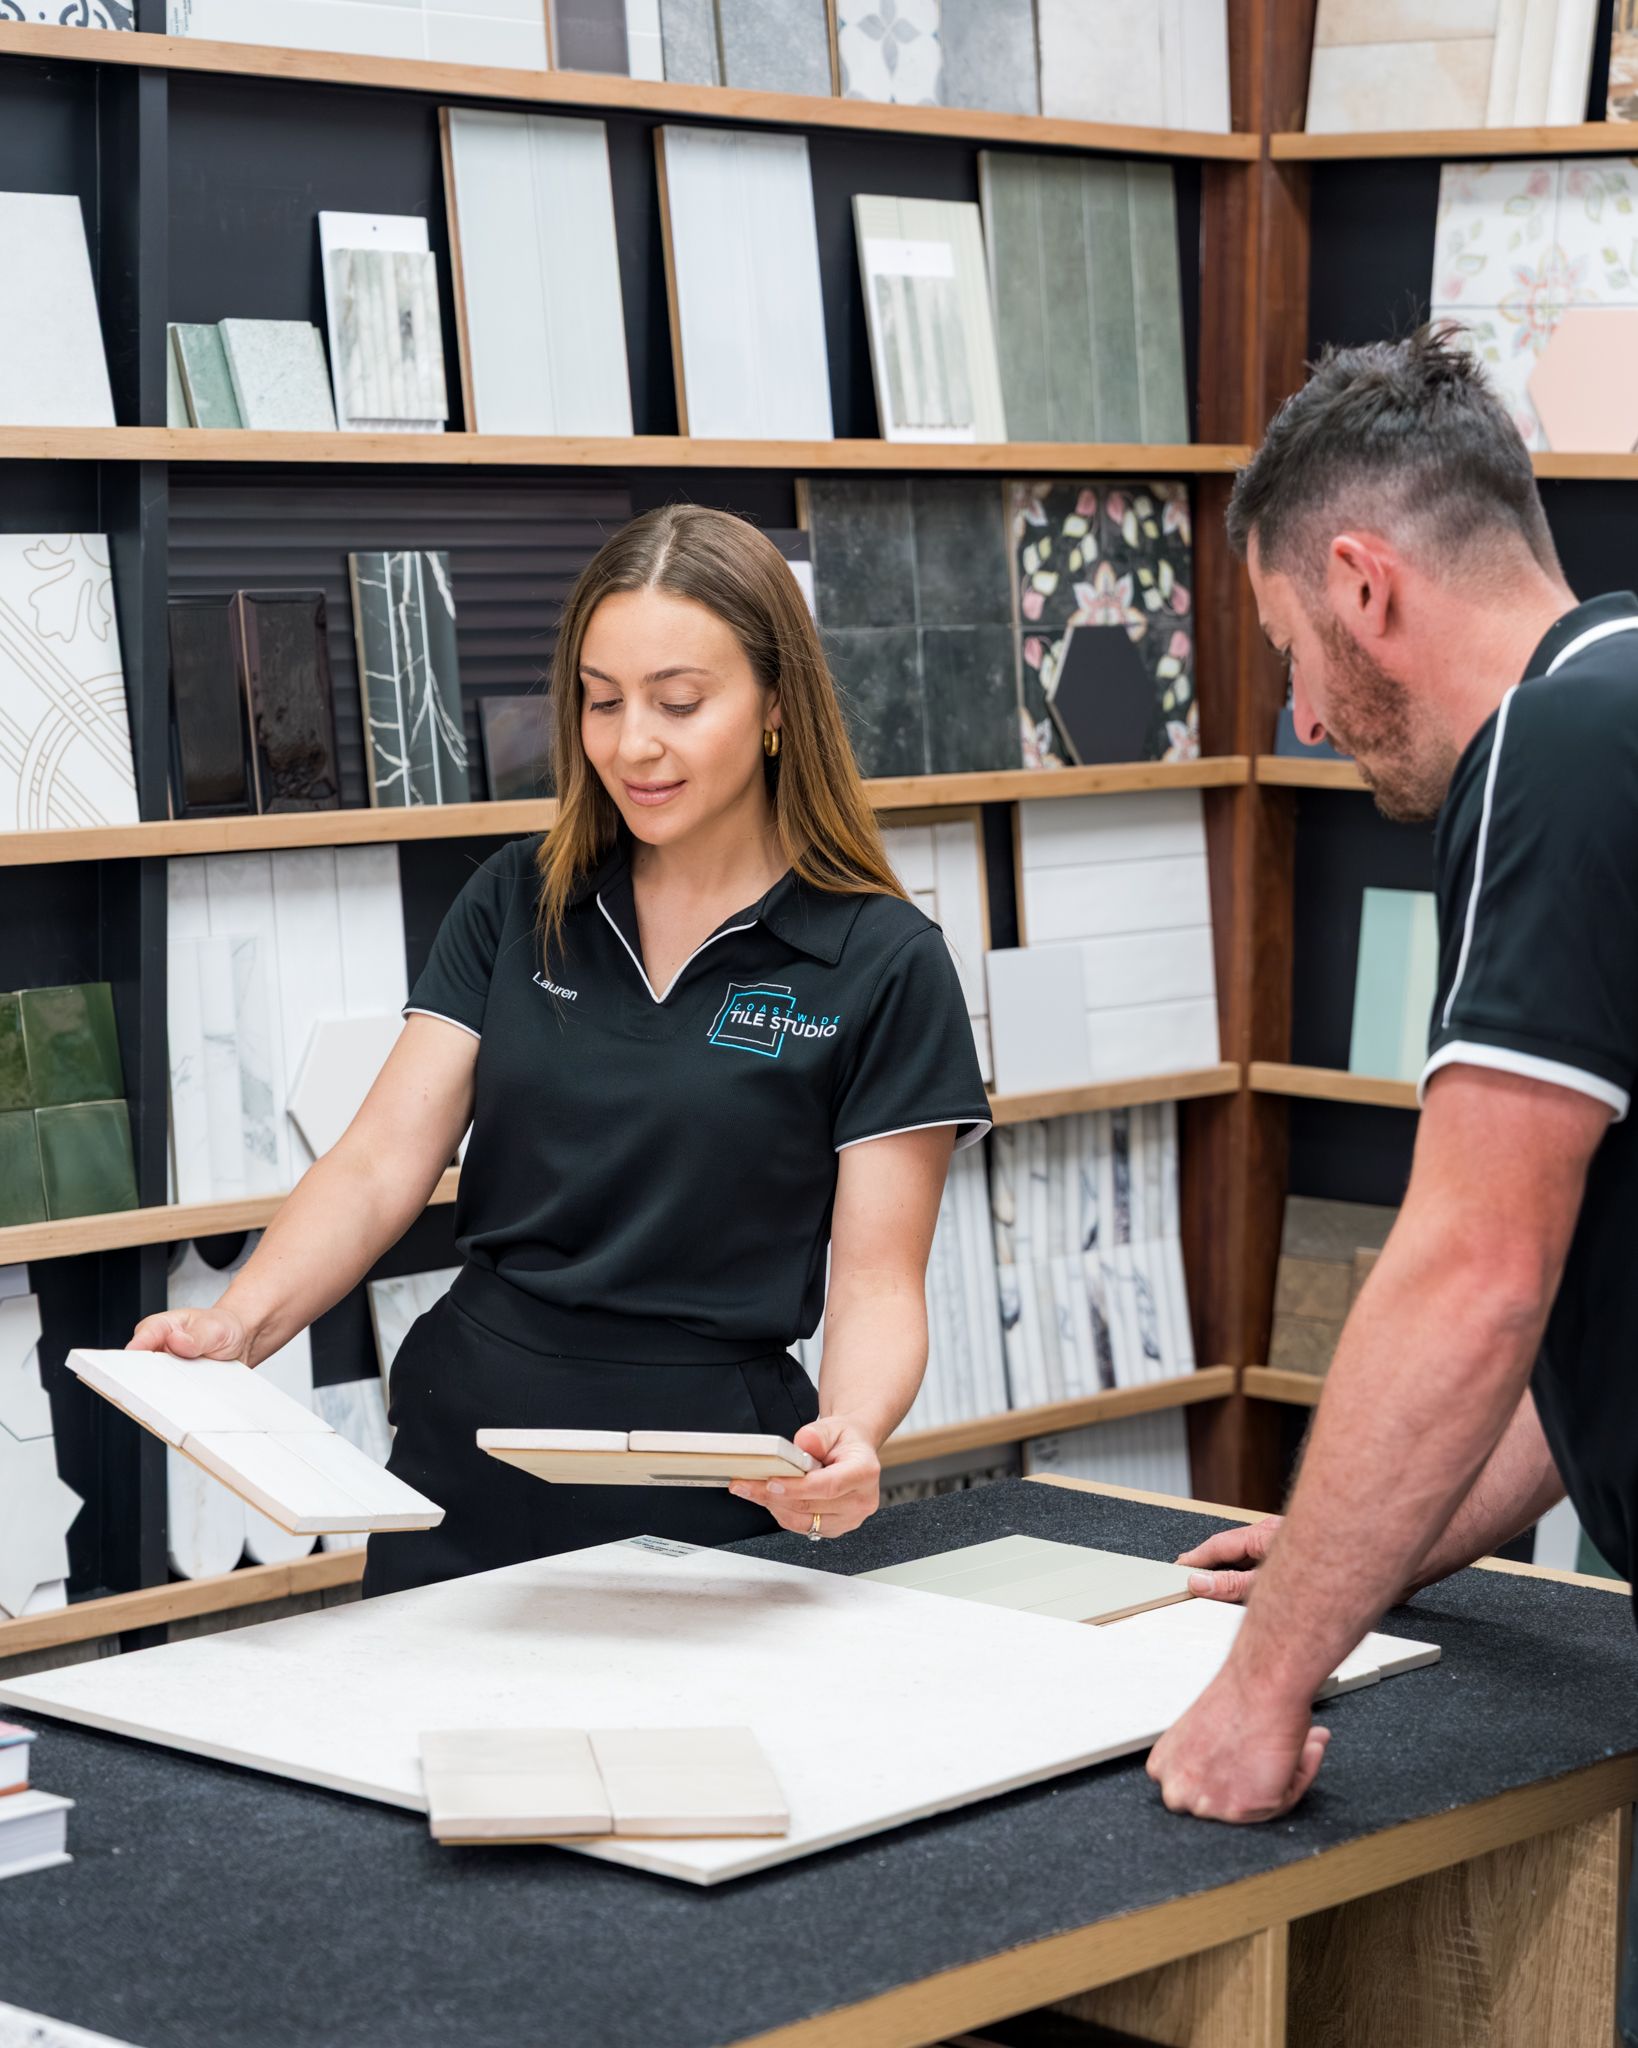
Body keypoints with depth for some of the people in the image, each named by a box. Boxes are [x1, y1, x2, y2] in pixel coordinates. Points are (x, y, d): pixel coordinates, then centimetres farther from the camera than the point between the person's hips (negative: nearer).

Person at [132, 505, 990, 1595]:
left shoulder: (883, 964, -5)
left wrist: (850, 1440, -29)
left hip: (703, 1503, -3)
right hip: (463, 1470, 3)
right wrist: (239, 1323, -19)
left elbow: (878, 1284, -7)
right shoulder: (518, 903, 6)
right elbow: (383, 1161, -1)